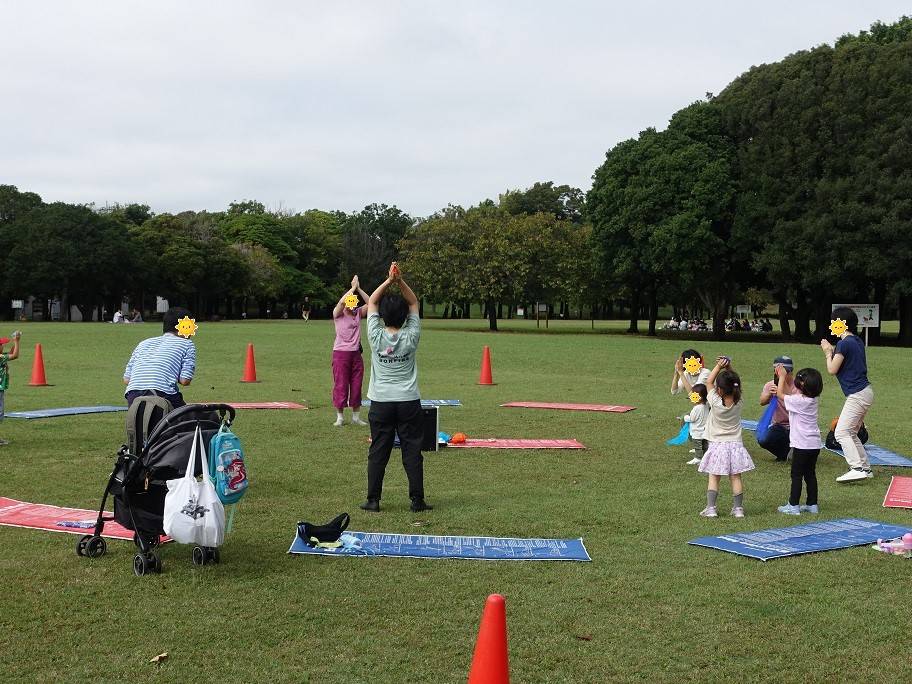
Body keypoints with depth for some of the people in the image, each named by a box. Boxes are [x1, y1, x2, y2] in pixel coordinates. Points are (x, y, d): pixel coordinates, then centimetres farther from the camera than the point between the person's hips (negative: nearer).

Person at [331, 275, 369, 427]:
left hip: (356, 353, 4)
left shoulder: (358, 313, 8)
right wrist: (353, 287, -16)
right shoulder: (338, 314, -3)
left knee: (356, 385, 7)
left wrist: (359, 288, -11)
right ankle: (339, 417, 6)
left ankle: (356, 417, 16)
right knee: (340, 385, -2)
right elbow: (342, 301, -23)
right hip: (341, 353, -4)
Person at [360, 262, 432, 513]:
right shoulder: (410, 337, -7)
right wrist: (400, 281, -10)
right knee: (412, 451, 3)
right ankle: (417, 500, 5)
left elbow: (371, 302, 3)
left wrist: (389, 281, -5)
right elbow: (414, 303, 2)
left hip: (381, 403, 0)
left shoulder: (376, 337, -7)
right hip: (409, 402, 0)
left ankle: (373, 500, 8)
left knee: (378, 452, 5)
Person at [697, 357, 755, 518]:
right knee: (736, 477, 6)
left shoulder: (715, 402, -14)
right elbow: (734, 383, 9)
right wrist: (728, 368, -1)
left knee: (713, 478, 2)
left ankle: (710, 508, -2)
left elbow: (708, 382, 1)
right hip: (735, 445, 2)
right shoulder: (738, 402, -7)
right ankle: (738, 508, 8)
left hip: (717, 445, -2)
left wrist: (719, 367, 4)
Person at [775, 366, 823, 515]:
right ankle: (812, 504, 18)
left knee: (796, 475, -1)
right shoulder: (812, 399, 7)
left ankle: (793, 505, 2)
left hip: (802, 445, -8)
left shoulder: (798, 401, -18)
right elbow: (790, 392, 20)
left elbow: (780, 394, -6)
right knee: (810, 474, 14)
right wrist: (786, 377, 13)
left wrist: (782, 376, 2)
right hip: (814, 444, 8)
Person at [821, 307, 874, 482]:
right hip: (866, 391, 10)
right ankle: (865, 467, 20)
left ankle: (857, 468, -20)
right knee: (851, 433, 18)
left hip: (857, 394, -10)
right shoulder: (858, 341, 12)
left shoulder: (844, 343, -16)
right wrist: (833, 351, 15)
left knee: (841, 432, -11)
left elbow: (832, 370, -12)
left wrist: (828, 353, 3)